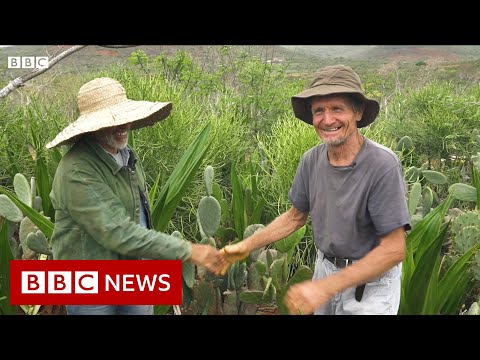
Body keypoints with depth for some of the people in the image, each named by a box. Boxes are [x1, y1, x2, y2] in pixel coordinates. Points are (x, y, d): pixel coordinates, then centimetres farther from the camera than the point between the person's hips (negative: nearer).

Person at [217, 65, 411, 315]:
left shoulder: (383, 166, -27)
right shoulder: (311, 160, -10)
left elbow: (393, 249, -25)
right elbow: (296, 215, 5)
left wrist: (325, 287, -29)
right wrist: (247, 246, -5)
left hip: (371, 281, -5)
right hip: (325, 266, 5)